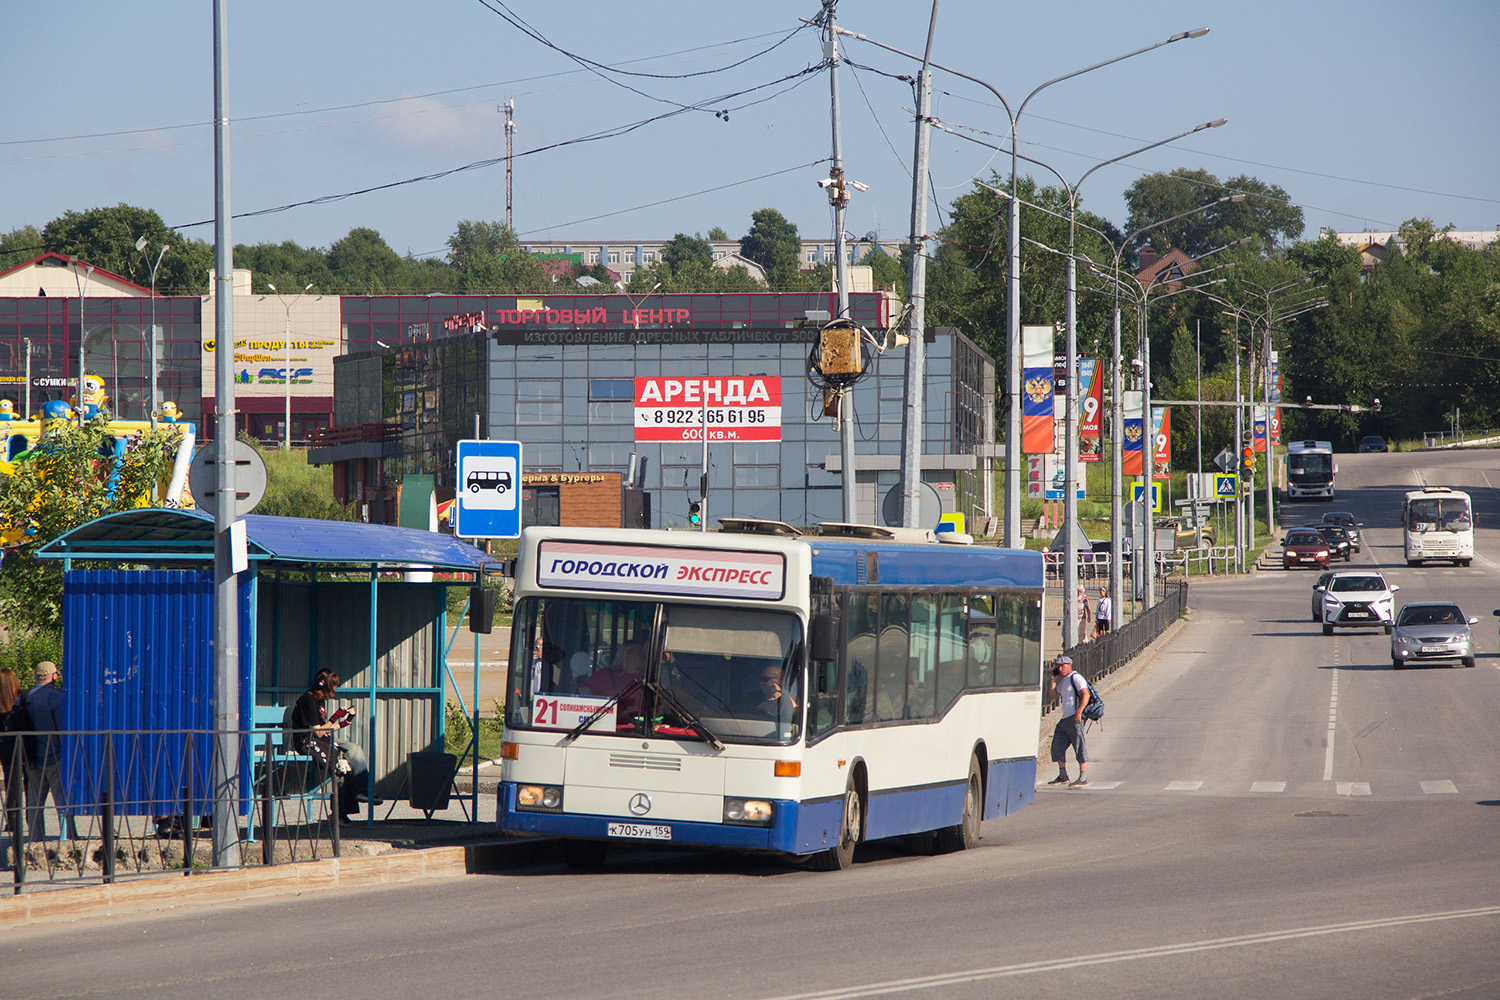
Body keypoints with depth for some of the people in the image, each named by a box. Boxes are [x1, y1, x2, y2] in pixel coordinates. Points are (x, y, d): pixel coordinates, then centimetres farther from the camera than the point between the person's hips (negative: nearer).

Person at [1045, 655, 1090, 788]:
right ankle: (1062, 776, 17)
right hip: (1064, 720, 10)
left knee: (1079, 747, -9)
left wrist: (1078, 712, -24)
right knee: (1058, 747, 9)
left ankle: (1083, 778, -9)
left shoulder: (1076, 678, -8)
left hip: (1075, 718, -10)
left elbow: (1085, 695, -17)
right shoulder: (1063, 680, 20)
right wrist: (1053, 679, 15)